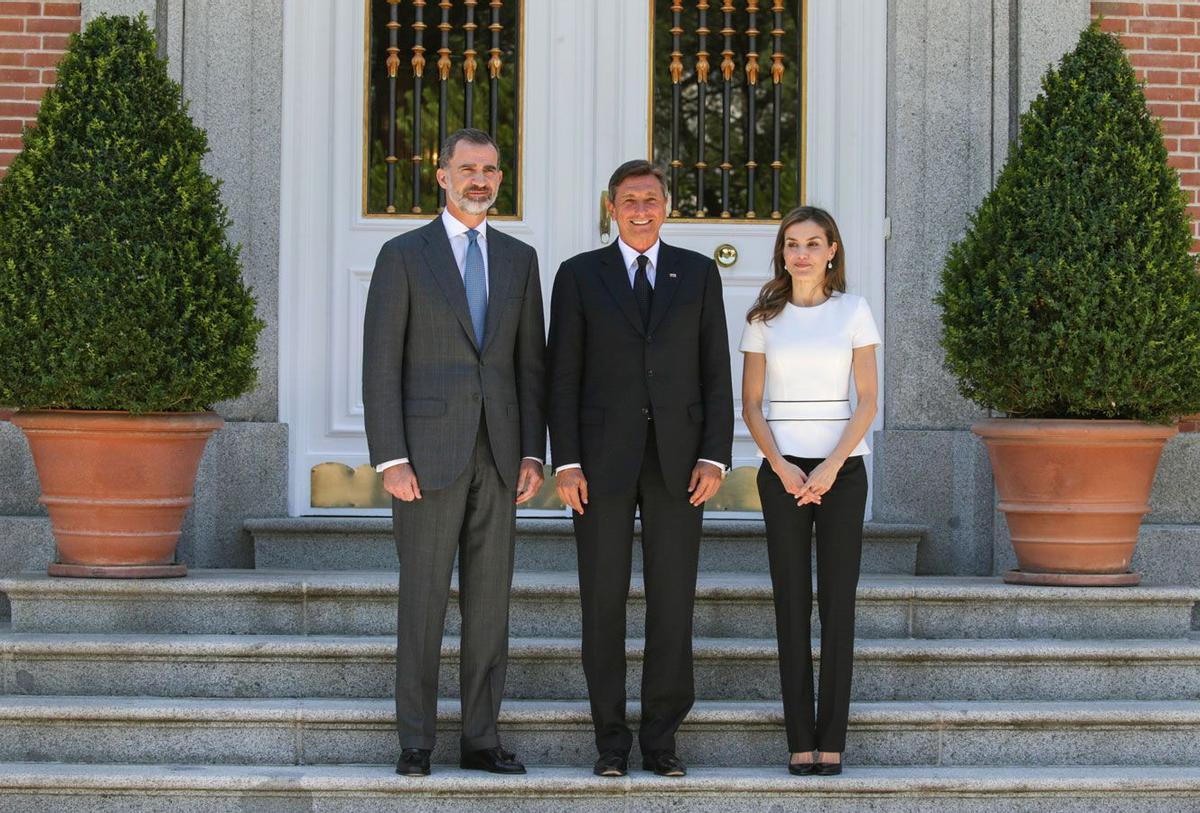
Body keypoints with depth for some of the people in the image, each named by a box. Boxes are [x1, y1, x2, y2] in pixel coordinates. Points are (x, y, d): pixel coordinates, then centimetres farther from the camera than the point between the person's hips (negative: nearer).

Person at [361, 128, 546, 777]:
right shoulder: (403, 255, -2)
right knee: (423, 598, -1)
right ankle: (415, 742, 7)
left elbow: (530, 363, 11)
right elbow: (381, 364, -6)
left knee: (489, 599, 5)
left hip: (497, 454, 4)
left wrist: (533, 454, 2)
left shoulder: (518, 258, 11)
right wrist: (389, 460, -13)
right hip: (427, 450, -4)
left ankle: (480, 738, 12)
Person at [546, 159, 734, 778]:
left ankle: (661, 738, 9)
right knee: (603, 599, 1)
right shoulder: (579, 275, 4)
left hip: (677, 459, 1)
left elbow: (716, 373, 5)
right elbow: (563, 376, 1)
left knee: (672, 600, 0)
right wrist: (565, 464, -7)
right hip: (603, 459, -1)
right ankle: (611, 739, 10)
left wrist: (715, 457, -5)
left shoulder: (698, 273, 7)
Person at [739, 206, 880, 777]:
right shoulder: (764, 317, 7)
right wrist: (782, 467, -8)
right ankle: (800, 738, 2)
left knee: (837, 601, -3)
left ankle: (832, 738, 0)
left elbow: (867, 399, 0)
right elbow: (751, 404, 6)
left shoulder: (853, 311, 4)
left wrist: (832, 466, -12)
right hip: (782, 468, 1)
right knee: (791, 601, 0)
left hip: (842, 467, -1)